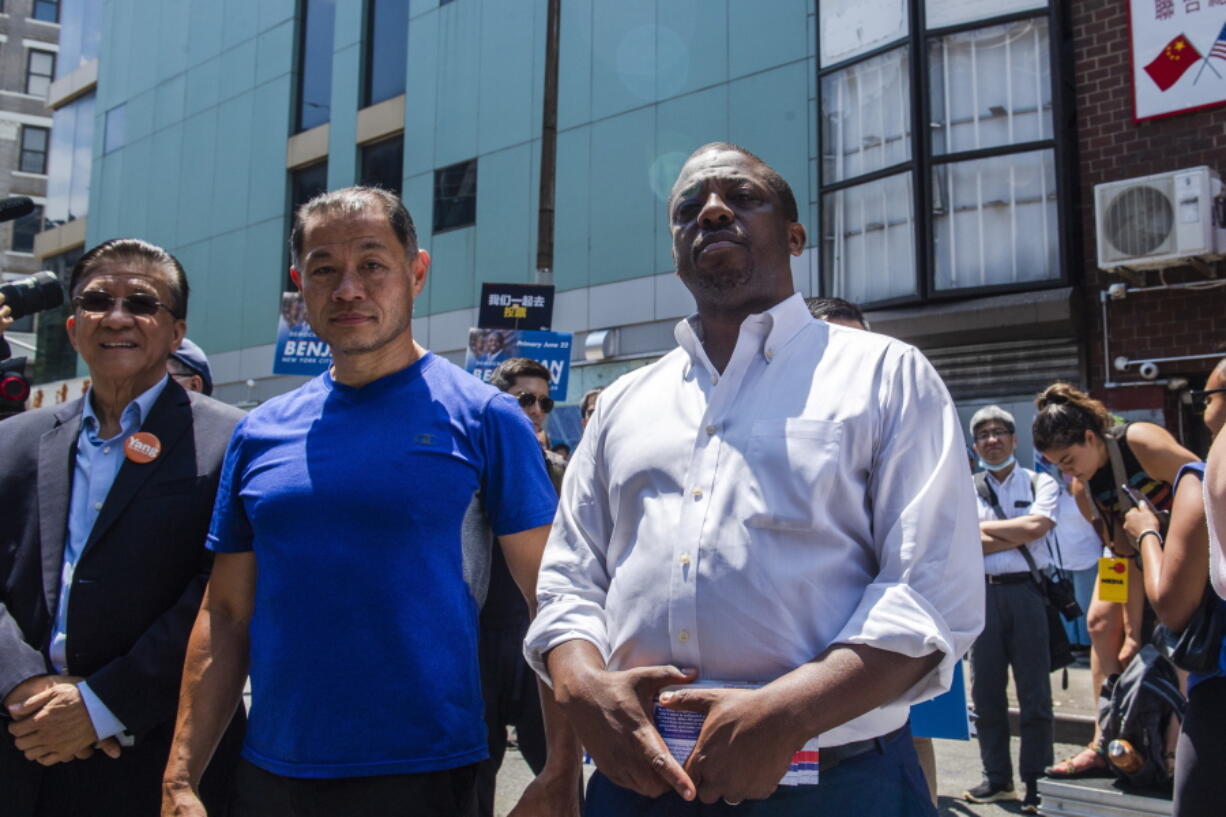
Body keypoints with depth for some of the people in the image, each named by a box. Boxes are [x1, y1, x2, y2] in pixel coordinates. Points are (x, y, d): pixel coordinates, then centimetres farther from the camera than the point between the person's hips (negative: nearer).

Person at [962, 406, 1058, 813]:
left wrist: (983, 528, -3)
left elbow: (1036, 525, -11)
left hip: (1026, 591, -2)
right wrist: (1018, 537, -7)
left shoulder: (1041, 484, 8)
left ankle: (1035, 782, 10)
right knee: (985, 691, 6)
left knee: (1034, 692, 0)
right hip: (982, 593, 2)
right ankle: (997, 778, 18)